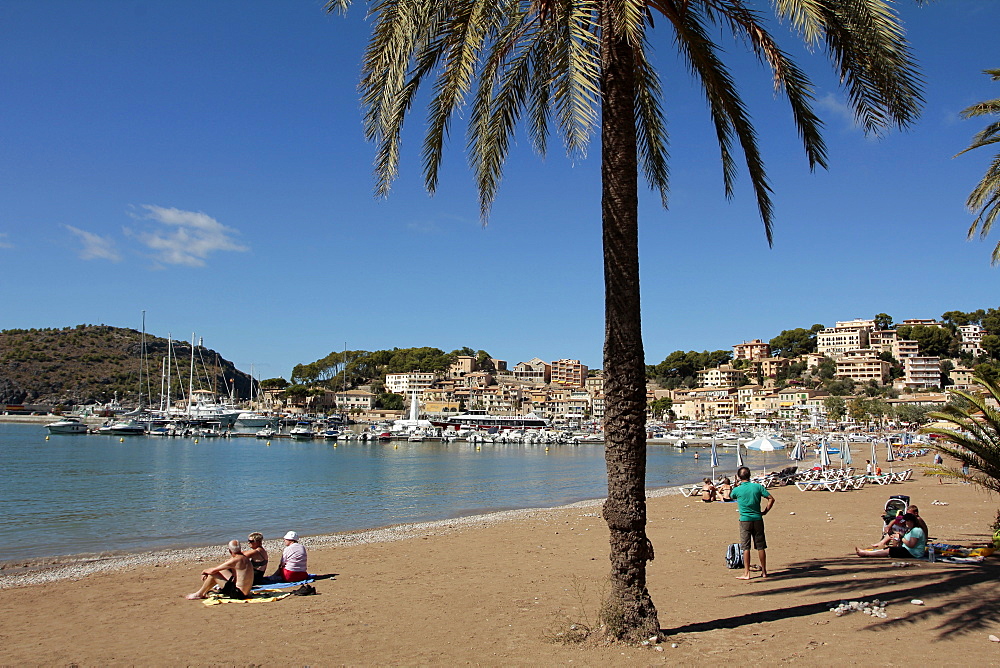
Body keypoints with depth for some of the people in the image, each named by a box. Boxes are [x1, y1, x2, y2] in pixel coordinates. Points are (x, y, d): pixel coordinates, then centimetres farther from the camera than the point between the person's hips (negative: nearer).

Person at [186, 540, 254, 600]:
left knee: (213, 574, -5)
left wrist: (204, 571, 6)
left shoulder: (235, 560, -20)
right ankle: (204, 592, 29)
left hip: (238, 593, -9)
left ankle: (199, 594, 15)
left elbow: (213, 571, -15)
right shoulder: (244, 558, 9)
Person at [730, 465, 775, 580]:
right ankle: (764, 571, 19)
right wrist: (765, 512, 5)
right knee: (760, 547, 10)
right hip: (758, 519, 2)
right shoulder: (758, 486, -2)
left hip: (745, 520, -2)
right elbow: (771, 499, -1)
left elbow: (731, 495, 17)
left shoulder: (737, 490, -6)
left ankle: (746, 573, -2)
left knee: (746, 547, 0)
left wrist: (736, 485, 21)